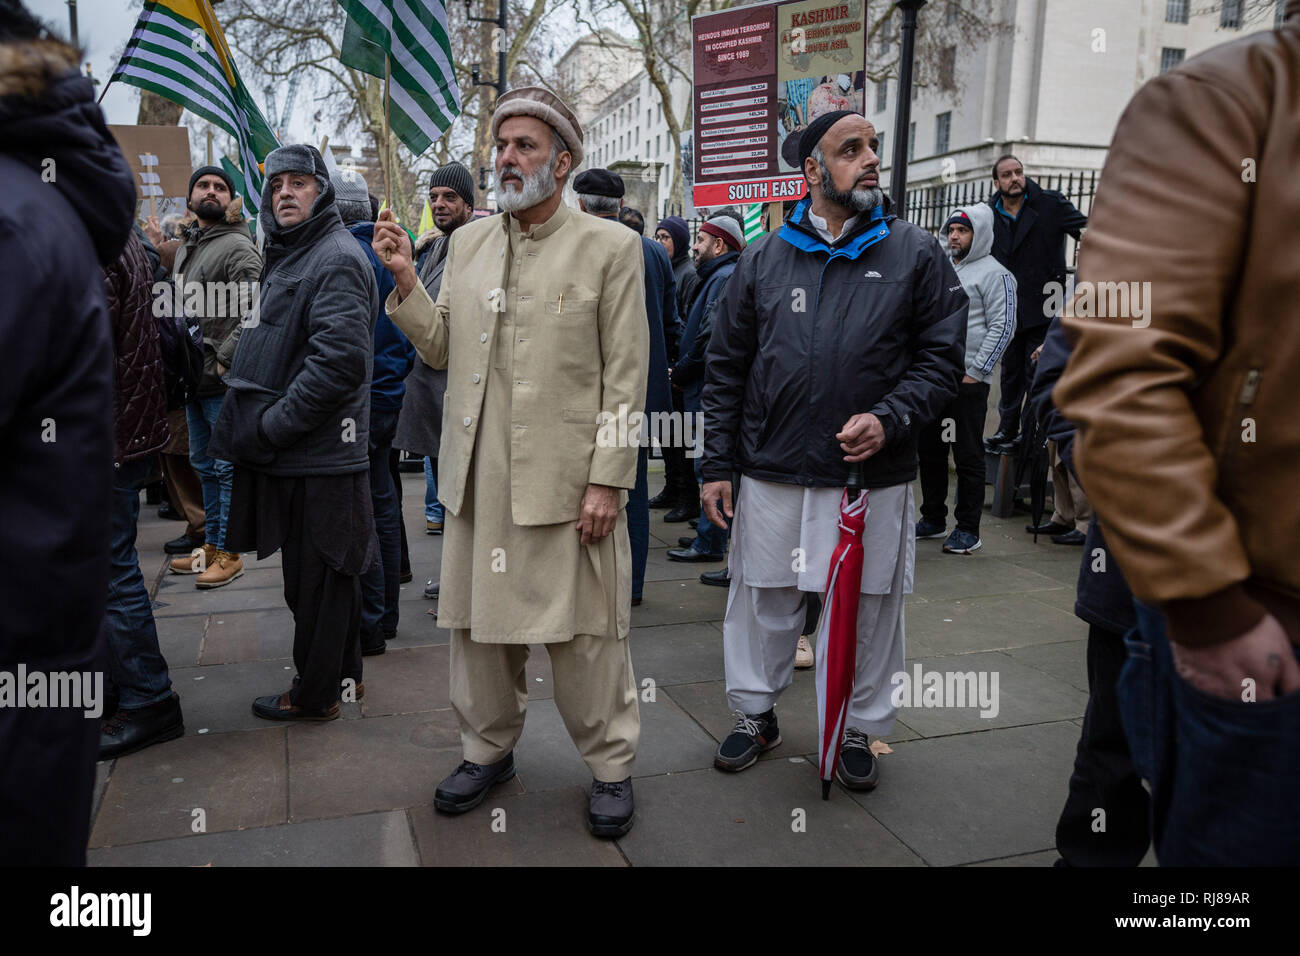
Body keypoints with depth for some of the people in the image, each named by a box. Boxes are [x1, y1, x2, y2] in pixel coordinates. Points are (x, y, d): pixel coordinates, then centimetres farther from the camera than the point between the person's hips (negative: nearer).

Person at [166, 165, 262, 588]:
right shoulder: (184, 246, 17)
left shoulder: (238, 247, -10)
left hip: (224, 380, -9)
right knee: (204, 465, 16)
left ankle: (229, 553, 8)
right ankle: (212, 545, 28)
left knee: (227, 467, -1)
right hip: (193, 377, 9)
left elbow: (257, 311, -19)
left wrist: (225, 358, -22)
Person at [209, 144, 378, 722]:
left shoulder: (336, 258, -14)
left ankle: (316, 695, 16)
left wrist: (270, 426, -20)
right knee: (326, 572, 19)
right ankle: (341, 673, 34)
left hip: (319, 457, -10)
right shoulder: (290, 255, 18)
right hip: (296, 453, 10)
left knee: (317, 577, 2)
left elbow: (339, 360, -25)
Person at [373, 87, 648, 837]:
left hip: (566, 479, -4)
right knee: (481, 620, 15)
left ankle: (612, 765, 23)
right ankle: (490, 749, 35)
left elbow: (626, 376, -7)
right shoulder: (468, 242, 12)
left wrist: (608, 479, -13)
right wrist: (405, 280, -1)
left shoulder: (610, 246, -2)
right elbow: (443, 349, 13)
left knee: (583, 629, 4)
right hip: (479, 477, 5)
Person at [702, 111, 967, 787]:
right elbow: (725, 369, 8)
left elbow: (943, 359, 1)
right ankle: (755, 712, 33)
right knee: (762, 598, 12)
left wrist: (888, 420, -16)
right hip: (770, 473, 1)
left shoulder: (917, 255, 3)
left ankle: (858, 729, 30)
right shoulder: (764, 259, 7)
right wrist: (717, 464, 3)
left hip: (875, 476, -1)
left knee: (868, 609, 9)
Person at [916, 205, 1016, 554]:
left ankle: (968, 529, 5)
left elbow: (1002, 327, -11)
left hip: (967, 381, -7)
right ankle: (933, 519, 24)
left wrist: (975, 371, -15)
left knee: (968, 456, -2)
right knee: (929, 451, 12)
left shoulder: (994, 274, -4)